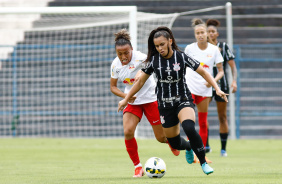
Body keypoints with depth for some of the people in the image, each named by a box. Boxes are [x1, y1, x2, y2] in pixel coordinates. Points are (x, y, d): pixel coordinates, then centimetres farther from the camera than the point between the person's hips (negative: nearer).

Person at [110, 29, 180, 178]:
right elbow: (113, 86, 6)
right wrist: (125, 96, -12)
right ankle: (137, 166, -2)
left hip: (150, 99, -4)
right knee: (128, 132, -18)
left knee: (161, 137, 2)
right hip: (132, 101, 4)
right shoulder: (116, 65, -4)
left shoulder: (140, 58, -21)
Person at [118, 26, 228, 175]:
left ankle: (203, 162, -18)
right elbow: (141, 81, 9)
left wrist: (217, 89, -15)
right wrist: (126, 99, 11)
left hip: (183, 100, -3)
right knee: (174, 142, 8)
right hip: (164, 105, 3)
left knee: (189, 128, -33)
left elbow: (203, 72, -4)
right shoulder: (153, 60, -3)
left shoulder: (182, 57, -10)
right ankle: (189, 148, 46)